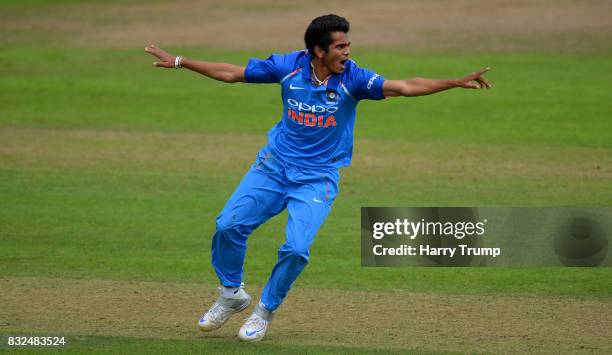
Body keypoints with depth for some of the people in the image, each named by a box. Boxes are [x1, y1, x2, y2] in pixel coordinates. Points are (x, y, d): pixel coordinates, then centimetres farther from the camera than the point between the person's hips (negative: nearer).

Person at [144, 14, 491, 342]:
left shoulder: (352, 78, -14)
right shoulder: (289, 66, -8)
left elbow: (404, 87, -24)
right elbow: (232, 73, 3)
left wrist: (456, 83, -37)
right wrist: (179, 62, 3)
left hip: (317, 179, -2)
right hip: (274, 167, 2)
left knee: (296, 248, -18)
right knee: (229, 225, -10)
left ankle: (266, 311, 8)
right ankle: (232, 294, 16)